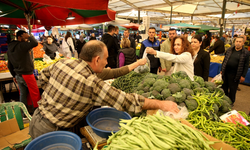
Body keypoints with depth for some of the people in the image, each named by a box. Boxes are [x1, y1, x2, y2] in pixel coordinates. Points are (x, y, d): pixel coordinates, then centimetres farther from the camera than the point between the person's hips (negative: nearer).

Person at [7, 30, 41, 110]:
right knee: (35, 93, 5)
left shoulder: (9, 49, 12)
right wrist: (29, 36, -12)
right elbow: (35, 43, -28)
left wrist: (14, 76, 23)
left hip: (18, 76, 8)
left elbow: (9, 65, 16)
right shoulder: (21, 45, -16)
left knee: (23, 94, 15)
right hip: (27, 74, -8)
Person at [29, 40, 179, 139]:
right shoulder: (92, 83, -28)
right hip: (50, 131, -8)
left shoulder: (63, 62, -6)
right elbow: (128, 101, -26)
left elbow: (44, 75, 14)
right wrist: (161, 104, -18)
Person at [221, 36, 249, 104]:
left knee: (232, 89, 9)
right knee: (224, 87, 16)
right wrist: (222, 70, 10)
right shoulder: (229, 50, 3)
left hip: (235, 74, -4)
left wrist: (243, 76, -8)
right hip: (225, 72, 4)